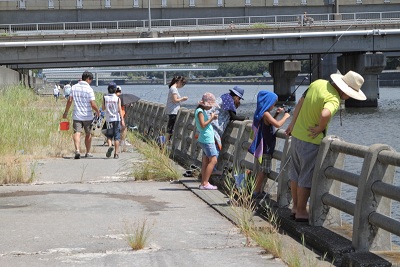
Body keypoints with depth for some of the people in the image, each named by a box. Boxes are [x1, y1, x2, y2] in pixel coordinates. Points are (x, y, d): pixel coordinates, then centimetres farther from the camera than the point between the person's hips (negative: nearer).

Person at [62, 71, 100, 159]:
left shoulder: (74, 87, 2)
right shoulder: (89, 89, -12)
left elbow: (69, 101, 4)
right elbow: (92, 104, -15)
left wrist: (66, 112, 14)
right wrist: (97, 111, 3)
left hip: (76, 115, 2)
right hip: (88, 116, -2)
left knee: (77, 133, -4)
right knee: (88, 134, 14)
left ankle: (77, 150, -26)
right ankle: (88, 152, 23)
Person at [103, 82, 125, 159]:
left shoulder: (105, 98, -1)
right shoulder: (117, 98, -4)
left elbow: (103, 108, 5)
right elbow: (120, 109, -10)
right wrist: (122, 120, -11)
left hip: (108, 119, 1)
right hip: (116, 119, -1)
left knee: (109, 135, 12)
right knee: (116, 137, 4)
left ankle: (110, 146, -17)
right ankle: (116, 153, 2)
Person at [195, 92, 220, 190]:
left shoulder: (203, 111, 16)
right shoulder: (200, 111, -13)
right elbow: (203, 125, -21)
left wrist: (212, 118, 10)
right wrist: (211, 118, -14)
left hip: (208, 139, 10)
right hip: (206, 139, -10)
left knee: (206, 160, 10)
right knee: (213, 160, -13)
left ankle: (203, 183, 12)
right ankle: (205, 183, -15)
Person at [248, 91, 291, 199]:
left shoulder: (261, 113, 10)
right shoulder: (265, 114, -19)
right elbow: (277, 124, -27)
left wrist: (276, 114, 16)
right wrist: (285, 116, -11)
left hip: (261, 147, 10)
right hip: (265, 148, -10)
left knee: (261, 171, 16)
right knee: (262, 171, -3)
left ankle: (259, 190, 22)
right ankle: (256, 192, 0)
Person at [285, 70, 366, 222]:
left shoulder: (318, 83, 2)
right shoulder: (333, 99, -24)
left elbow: (300, 103, 12)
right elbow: (325, 114, -46)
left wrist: (293, 124, 22)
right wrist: (320, 128, -25)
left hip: (296, 134, 9)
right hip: (310, 141, -8)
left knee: (296, 174, 19)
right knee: (307, 178, 4)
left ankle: (295, 207, 31)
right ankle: (301, 212, 13)